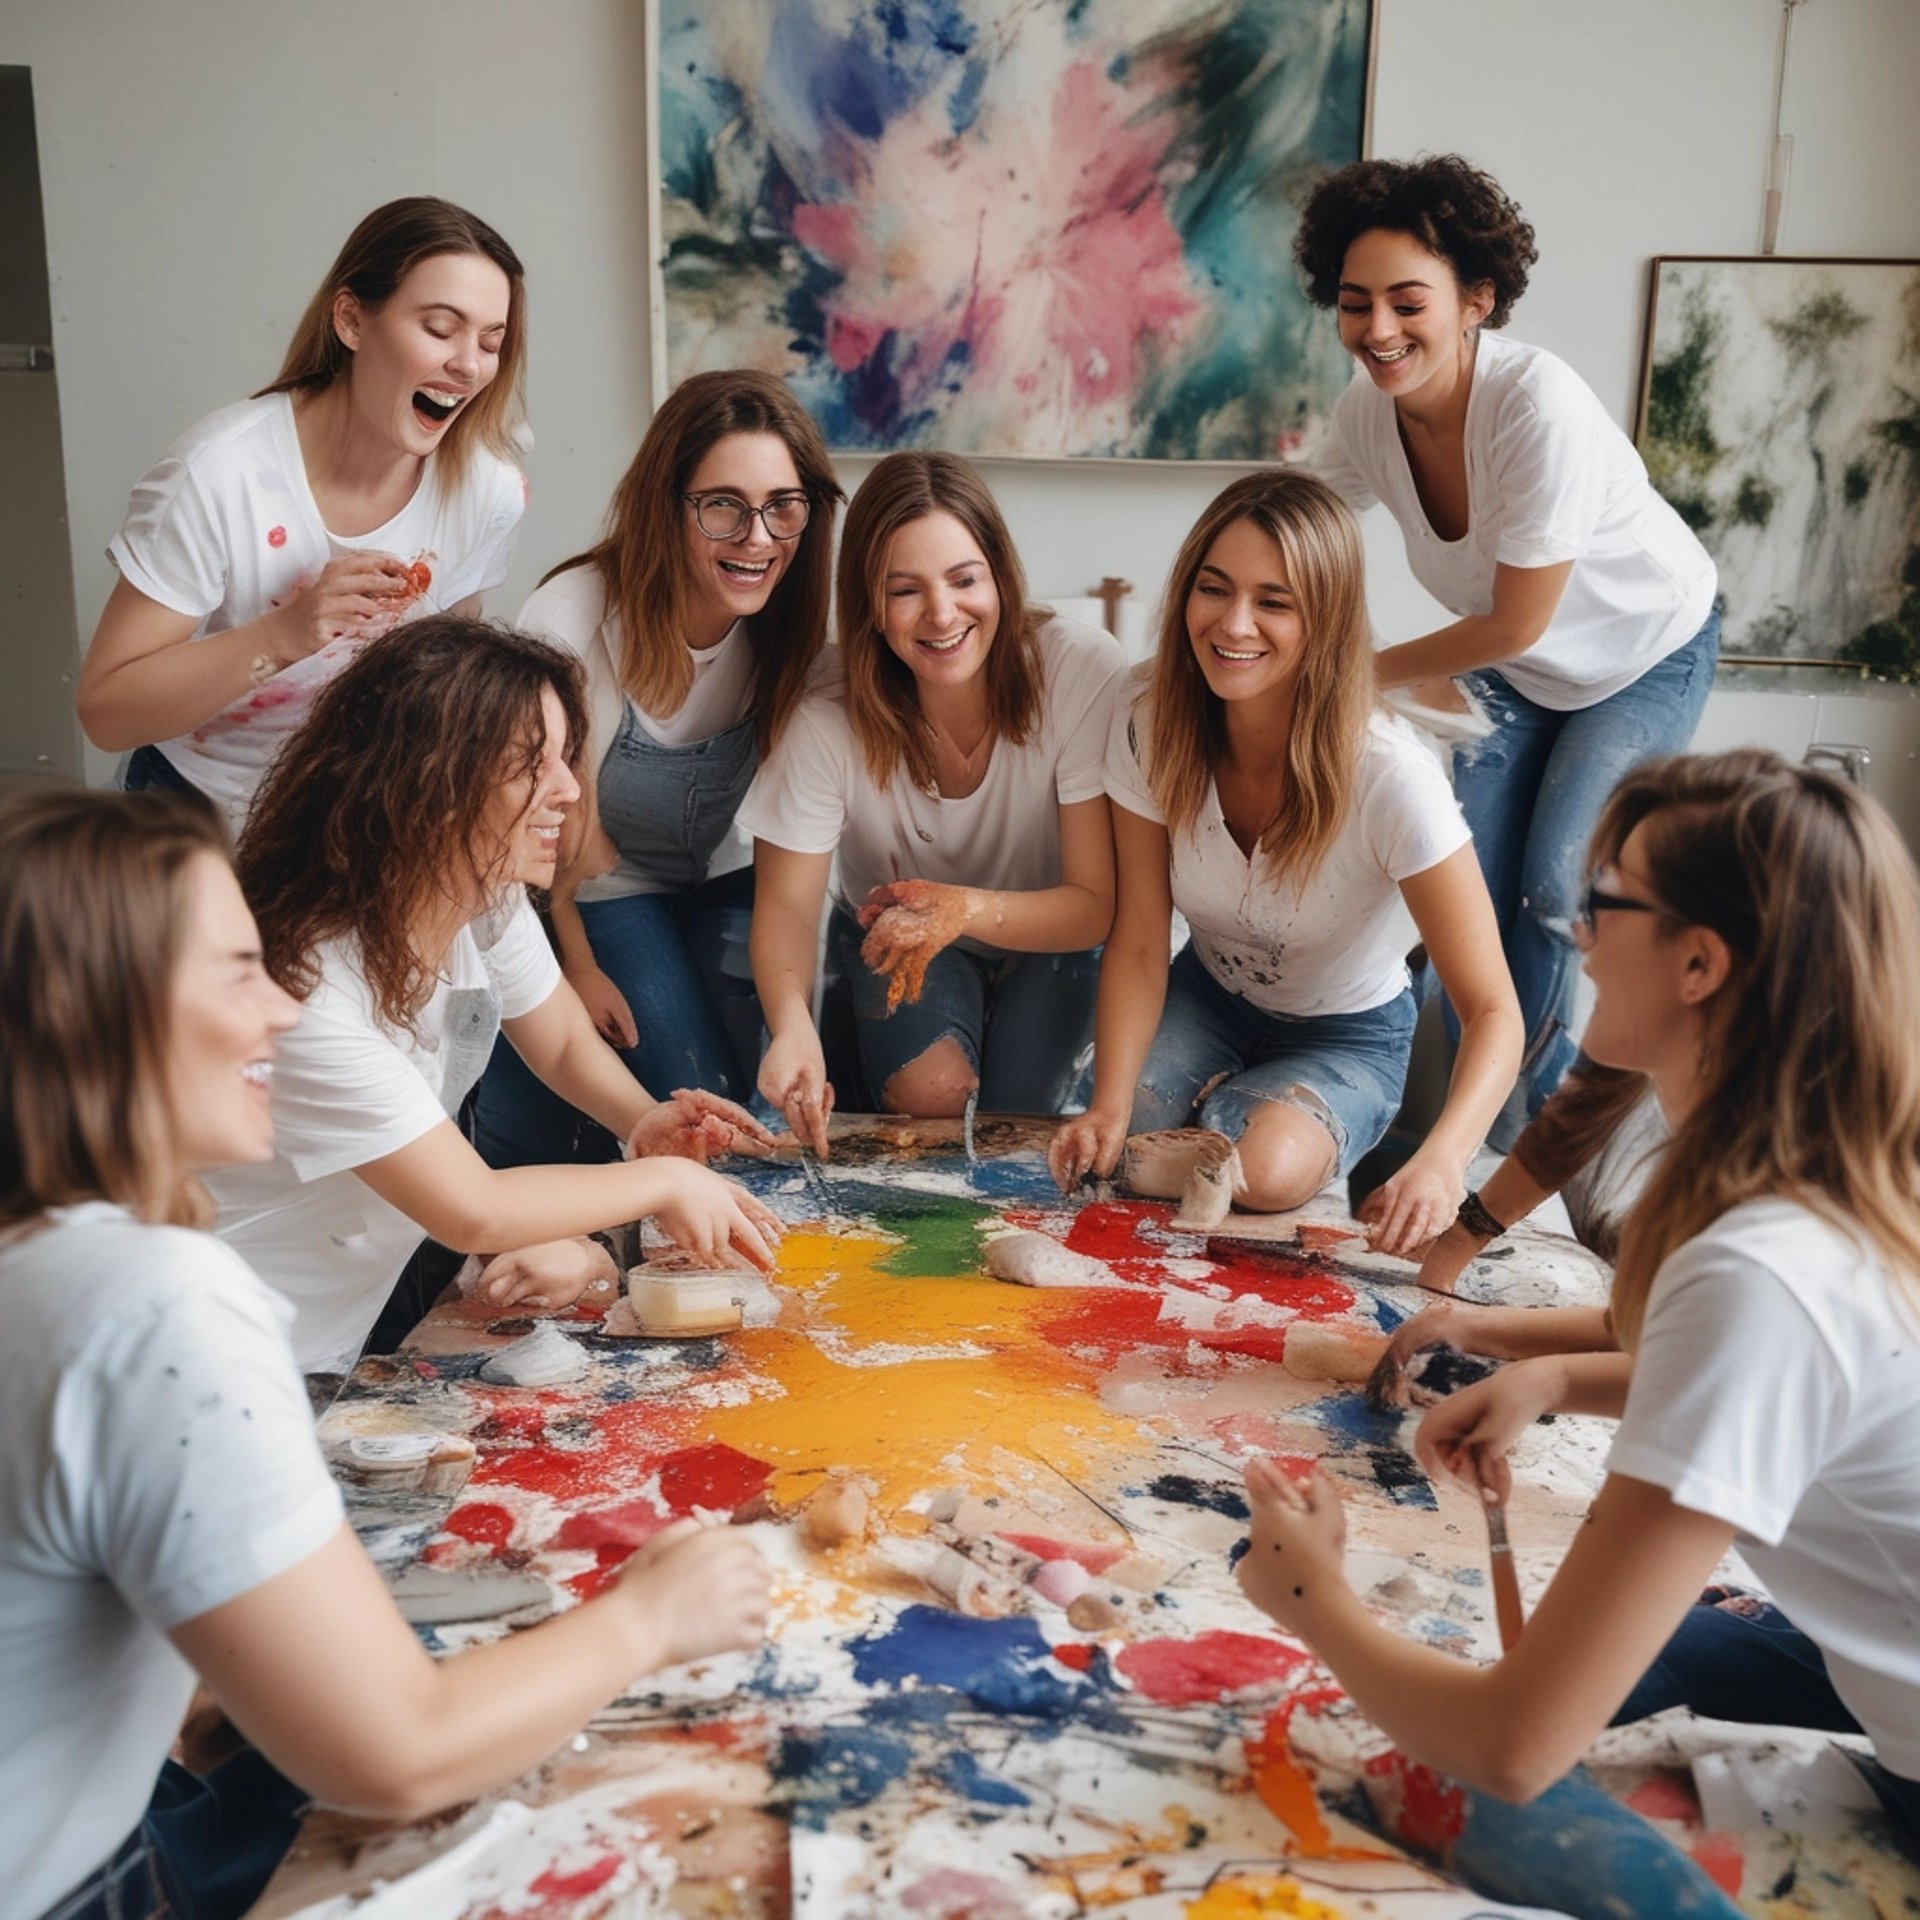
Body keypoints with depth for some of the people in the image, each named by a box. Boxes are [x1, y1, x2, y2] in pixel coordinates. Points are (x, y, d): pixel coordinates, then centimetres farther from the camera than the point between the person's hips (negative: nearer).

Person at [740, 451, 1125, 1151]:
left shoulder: (1084, 674, -28)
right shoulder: (829, 717, -25)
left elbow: (1095, 905, -24)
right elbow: (786, 907, -19)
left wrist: (967, 909, -45)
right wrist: (792, 1026, -42)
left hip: (1047, 937, 0)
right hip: (892, 936, 0)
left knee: (1013, 1112, -22)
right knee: (933, 1091, -27)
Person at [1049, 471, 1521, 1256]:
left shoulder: (1388, 775, -33)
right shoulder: (1150, 717, -21)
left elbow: (1492, 1009, -32)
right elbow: (1140, 941, -16)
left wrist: (1440, 1162, -50)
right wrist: (1109, 1108, -32)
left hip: (1346, 1035, -2)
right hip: (1206, 997, 3)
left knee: (1265, 1169, -31)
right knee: (1098, 1155, -23)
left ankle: (1231, 1105, 5)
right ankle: (1223, 1103, 10)